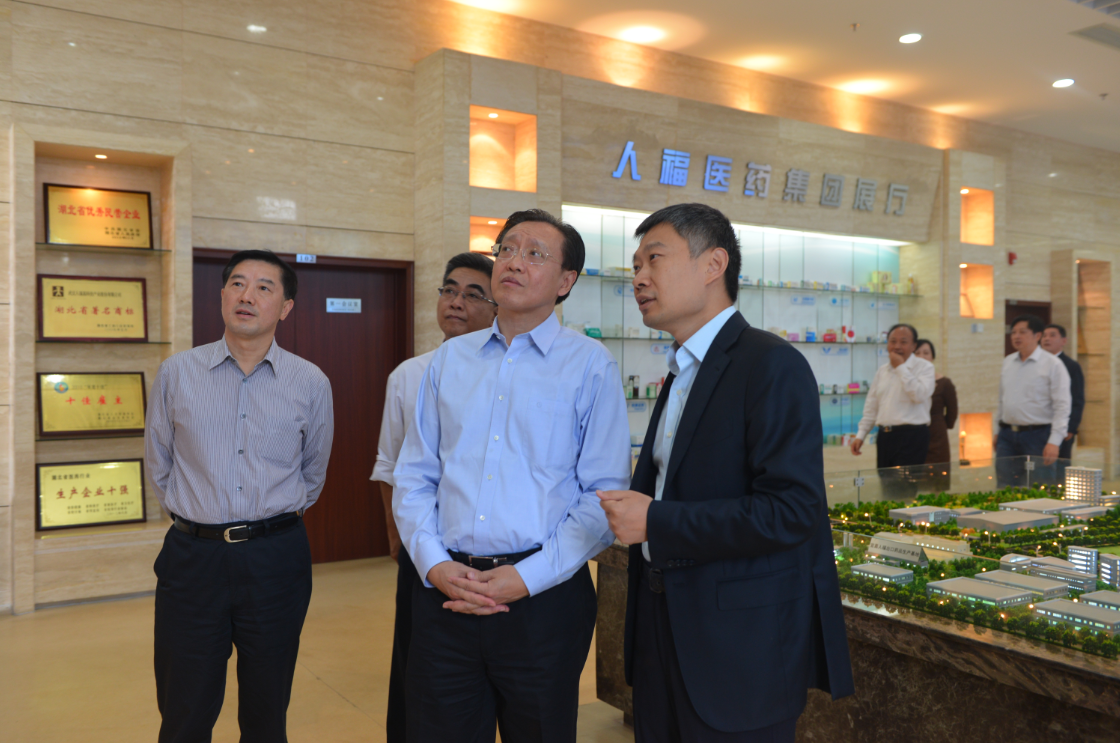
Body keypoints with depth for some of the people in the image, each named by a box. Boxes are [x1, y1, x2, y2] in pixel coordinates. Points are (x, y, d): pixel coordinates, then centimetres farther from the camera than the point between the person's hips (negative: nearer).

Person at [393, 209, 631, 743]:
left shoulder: (590, 366, -2)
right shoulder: (449, 360, 9)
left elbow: (605, 495, -7)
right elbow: (413, 477, 9)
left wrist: (528, 577, -13)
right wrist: (434, 563, -6)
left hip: (544, 599, -2)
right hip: (444, 595, 3)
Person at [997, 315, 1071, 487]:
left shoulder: (1052, 364, -6)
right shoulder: (1007, 362, 11)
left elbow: (1062, 406, -10)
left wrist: (1054, 441, -16)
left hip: (1038, 435, -5)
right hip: (1007, 436, 5)